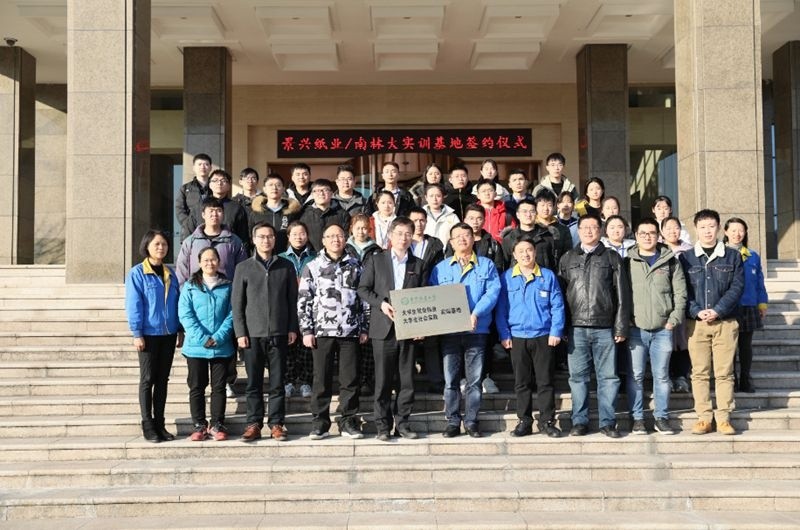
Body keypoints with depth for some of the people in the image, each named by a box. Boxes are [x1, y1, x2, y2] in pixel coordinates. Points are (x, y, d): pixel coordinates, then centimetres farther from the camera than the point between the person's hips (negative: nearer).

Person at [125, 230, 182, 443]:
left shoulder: (170, 274, 11)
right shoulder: (137, 273, -6)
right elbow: (133, 305, -9)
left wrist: (180, 331, 10)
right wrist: (137, 333, -13)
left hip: (168, 334, 5)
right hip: (149, 334, -5)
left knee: (163, 380, 10)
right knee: (147, 380, 2)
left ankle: (159, 424, 17)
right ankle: (147, 425, 8)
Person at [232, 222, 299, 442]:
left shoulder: (286, 266, 8)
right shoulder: (243, 268, 6)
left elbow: (292, 300, 8)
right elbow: (237, 303, 4)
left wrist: (292, 328, 1)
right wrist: (240, 332, -3)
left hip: (279, 333, 0)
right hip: (252, 333, 0)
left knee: (277, 382, 3)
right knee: (254, 383, 4)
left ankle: (276, 423, 11)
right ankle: (254, 424, 11)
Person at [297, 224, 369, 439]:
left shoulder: (355, 266, 10)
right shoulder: (312, 267, 6)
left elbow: (364, 298, 11)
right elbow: (303, 300, 3)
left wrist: (364, 328, 6)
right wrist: (306, 331, -3)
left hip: (350, 332, 1)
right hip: (322, 331, -1)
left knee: (350, 379, 2)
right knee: (321, 379, 2)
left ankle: (348, 422, 11)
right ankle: (319, 423, 10)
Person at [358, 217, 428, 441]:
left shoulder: (418, 265, 12)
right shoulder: (376, 260, 7)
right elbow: (363, 289, 3)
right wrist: (381, 304, -12)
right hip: (383, 328, -2)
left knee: (406, 379, 3)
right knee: (383, 379, 1)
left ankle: (402, 422, 14)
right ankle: (383, 425, 9)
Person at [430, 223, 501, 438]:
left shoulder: (486, 265, 8)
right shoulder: (441, 268, 13)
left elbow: (493, 291, -4)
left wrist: (476, 314, -18)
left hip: (477, 330, -1)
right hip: (449, 330, 1)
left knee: (474, 379, 2)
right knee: (450, 379, 1)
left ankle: (472, 421, 11)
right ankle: (452, 422, 9)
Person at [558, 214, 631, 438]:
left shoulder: (612, 258, 8)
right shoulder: (567, 259, 12)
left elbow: (622, 295, 4)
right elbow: (559, 294, 9)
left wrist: (621, 326, -2)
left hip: (605, 328, -1)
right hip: (576, 328, 1)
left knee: (608, 376, 2)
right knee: (578, 376, 4)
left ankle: (607, 422, 10)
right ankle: (580, 422, 12)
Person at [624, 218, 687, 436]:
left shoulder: (671, 261, 8)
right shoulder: (627, 262, 5)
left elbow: (680, 293, 6)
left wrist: (674, 319, -2)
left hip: (663, 329, 1)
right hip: (635, 328, -1)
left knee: (661, 375, 6)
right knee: (635, 376, 2)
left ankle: (661, 418, 15)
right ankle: (637, 418, 11)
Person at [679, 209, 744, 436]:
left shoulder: (733, 256, 8)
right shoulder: (686, 258, 8)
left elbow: (737, 287, 0)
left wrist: (718, 310, -12)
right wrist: (697, 312, -13)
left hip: (725, 322, 0)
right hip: (696, 323, 0)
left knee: (724, 373, 1)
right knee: (700, 372, 2)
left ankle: (723, 418, 7)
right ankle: (703, 418, 7)